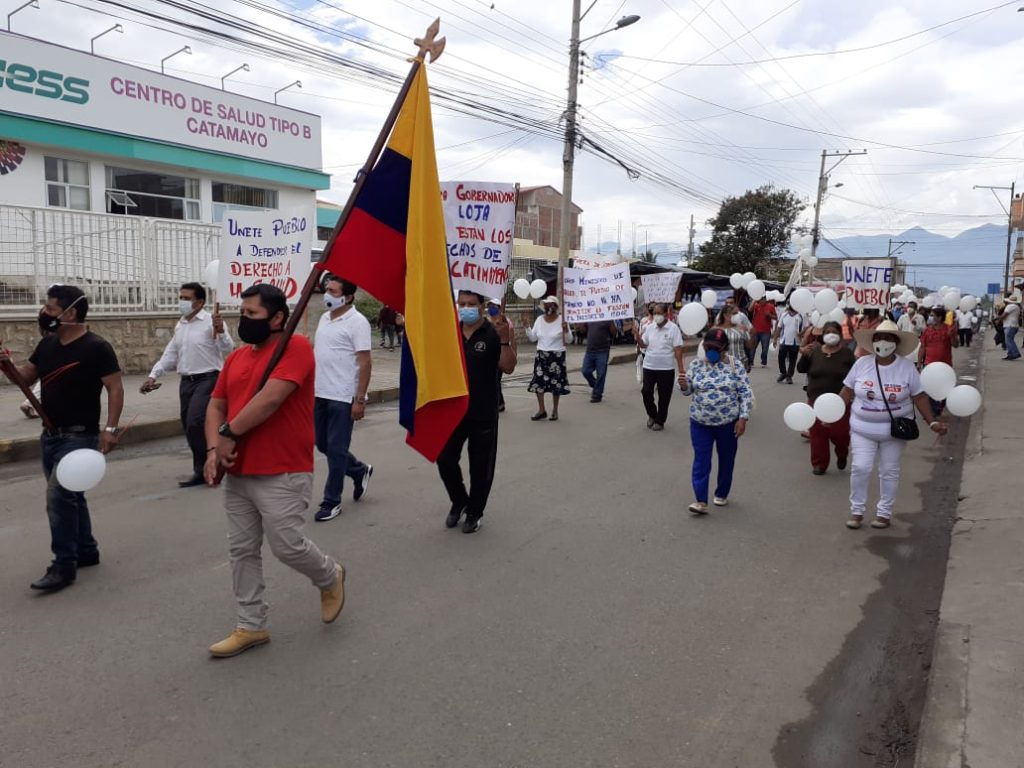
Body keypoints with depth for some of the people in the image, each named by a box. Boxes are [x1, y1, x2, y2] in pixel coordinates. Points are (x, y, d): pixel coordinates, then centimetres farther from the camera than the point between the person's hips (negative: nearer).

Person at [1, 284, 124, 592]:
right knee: (69, 495, 16)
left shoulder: (96, 347, -15)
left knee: (58, 497, -13)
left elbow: (115, 387, -15)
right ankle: (86, 550, 30)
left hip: (79, 437, -8)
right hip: (50, 436, 8)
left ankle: (64, 565, -4)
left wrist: (110, 428, -22)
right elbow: (27, 376, 15)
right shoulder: (47, 343, 7)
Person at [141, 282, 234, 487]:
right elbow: (170, 354, 19)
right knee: (190, 428, 9)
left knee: (195, 424, -17)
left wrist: (220, 331, -31)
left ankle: (202, 470, -2)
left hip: (207, 380, -8)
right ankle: (202, 470, 20)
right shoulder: (180, 325, 14)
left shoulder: (211, 321, -9)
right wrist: (153, 376, 11)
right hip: (186, 382, 8)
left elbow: (228, 351, -15)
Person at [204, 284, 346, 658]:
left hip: (283, 474, -7)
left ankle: (330, 578, 28)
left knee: (287, 545, -4)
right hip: (238, 474, 8)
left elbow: (270, 399, -22)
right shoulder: (236, 357, 12)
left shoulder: (295, 347, -12)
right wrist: (214, 449, -6)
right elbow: (215, 407, 11)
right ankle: (251, 626, 24)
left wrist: (230, 433, -12)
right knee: (241, 551, 10)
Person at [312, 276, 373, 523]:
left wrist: (360, 400, -18)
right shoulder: (324, 318, 12)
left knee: (336, 450, 0)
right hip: (320, 394, 8)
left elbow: (365, 363, -15)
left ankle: (332, 501, 13)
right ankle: (360, 471, 36)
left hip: (342, 397, -8)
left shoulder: (357, 322, -13)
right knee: (323, 444, 15)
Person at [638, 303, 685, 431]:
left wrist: (681, 369, -14)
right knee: (646, 392, 2)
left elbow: (678, 349, -10)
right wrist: (638, 335, -9)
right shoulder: (650, 327, 4)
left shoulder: (673, 328, -9)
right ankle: (652, 415, 26)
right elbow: (643, 345, 9)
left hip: (666, 368, -4)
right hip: (649, 367, 4)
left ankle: (660, 421, 19)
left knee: (664, 396, 5)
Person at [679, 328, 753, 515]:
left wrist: (743, 418, -12)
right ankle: (701, 501, -2)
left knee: (726, 460, 13)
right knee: (701, 461, -3)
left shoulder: (735, 364, -7)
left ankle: (722, 494, 32)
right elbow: (689, 390, 6)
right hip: (700, 422, 1)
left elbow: (746, 393, -6)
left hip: (728, 422, -1)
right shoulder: (696, 364, 0)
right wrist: (683, 385, -18)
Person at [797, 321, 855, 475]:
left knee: (839, 433, -1)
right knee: (818, 433, 6)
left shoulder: (847, 353, -3)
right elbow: (801, 369, 3)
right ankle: (819, 463, 20)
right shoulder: (814, 351, 5)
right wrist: (804, 355, -14)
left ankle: (842, 455, 31)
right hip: (816, 400, 3)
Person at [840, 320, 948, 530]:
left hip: (894, 430, 0)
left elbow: (919, 397, -4)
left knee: (889, 472, 8)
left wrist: (932, 422, -11)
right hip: (863, 427, 0)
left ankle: (884, 513, 21)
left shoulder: (907, 367, -7)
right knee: (860, 468, -3)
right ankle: (856, 510, 12)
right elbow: (847, 392, 1)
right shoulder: (862, 363, -5)